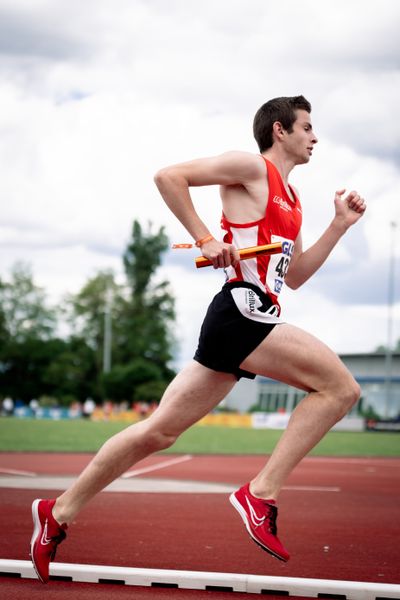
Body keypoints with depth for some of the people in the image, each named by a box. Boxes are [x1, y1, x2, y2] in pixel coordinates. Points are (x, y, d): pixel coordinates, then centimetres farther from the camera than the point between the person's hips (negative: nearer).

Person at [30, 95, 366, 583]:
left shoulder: (290, 199, 26)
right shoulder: (251, 167, -1)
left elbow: (294, 277, 26)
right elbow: (168, 176, -7)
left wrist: (340, 224, 21)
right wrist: (205, 239, -13)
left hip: (252, 321, 9)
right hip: (241, 310, -9)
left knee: (159, 431, 8)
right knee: (340, 386, -15)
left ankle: (58, 514, 12)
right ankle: (261, 493, -15)